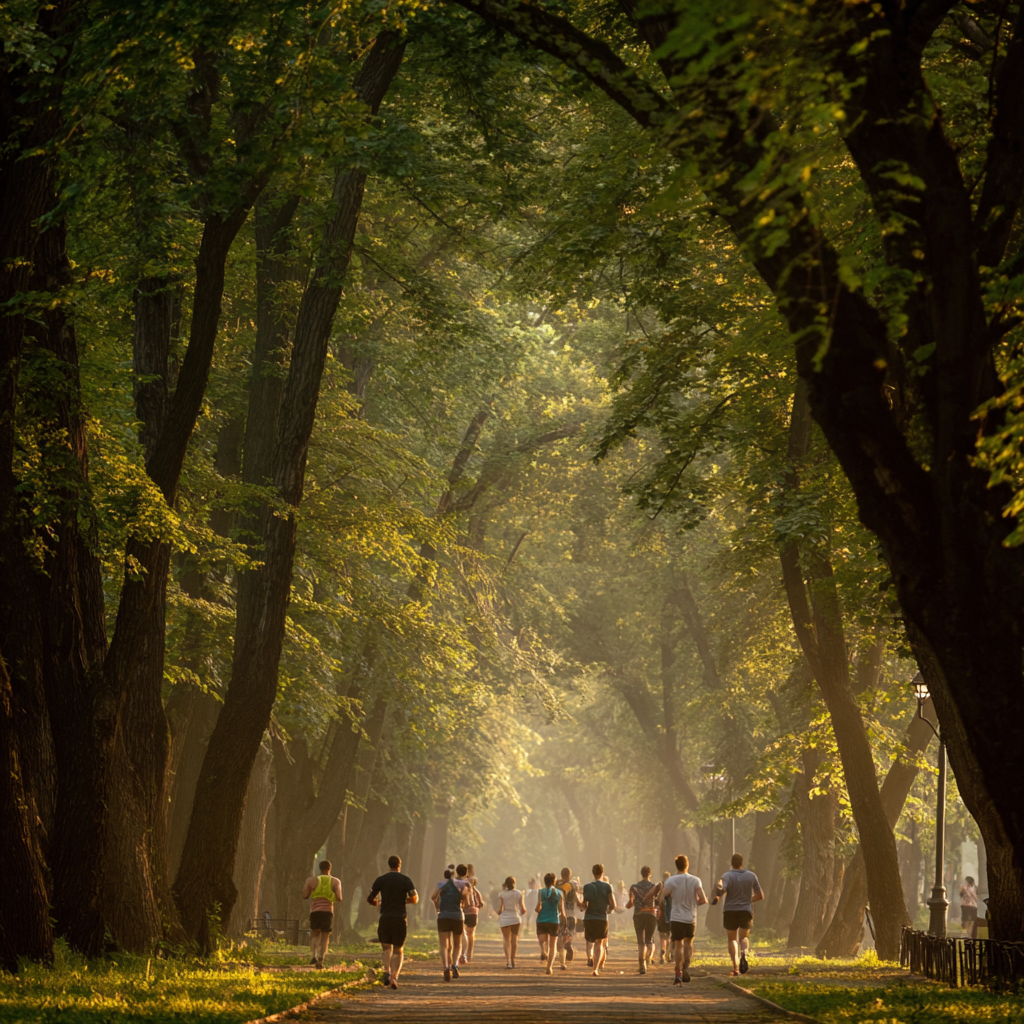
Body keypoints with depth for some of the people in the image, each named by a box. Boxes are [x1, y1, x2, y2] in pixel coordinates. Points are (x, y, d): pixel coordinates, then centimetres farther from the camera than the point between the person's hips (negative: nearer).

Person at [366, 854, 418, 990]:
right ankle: (395, 976, -12)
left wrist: (377, 903, 26)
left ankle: (387, 972, -8)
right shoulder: (405, 880, 2)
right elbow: (415, 898, -8)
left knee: (386, 947, 15)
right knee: (398, 950, 8)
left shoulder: (381, 880, 4)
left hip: (385, 918, 0)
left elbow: (369, 899, 4)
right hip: (400, 918, 0)